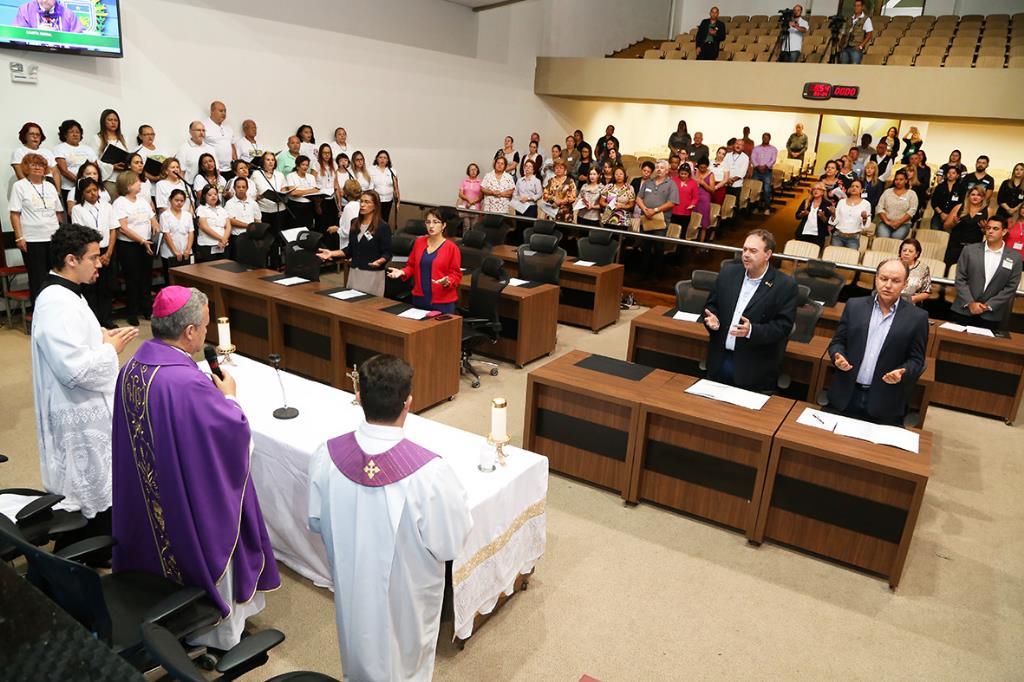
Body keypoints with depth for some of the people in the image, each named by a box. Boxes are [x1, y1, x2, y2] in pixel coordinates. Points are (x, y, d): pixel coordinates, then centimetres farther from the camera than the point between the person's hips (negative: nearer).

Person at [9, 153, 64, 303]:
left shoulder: (50, 186, 13)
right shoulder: (19, 186, 0)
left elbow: (59, 212, 17)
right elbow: (15, 214, -4)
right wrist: (19, 237, -12)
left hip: (54, 238, 4)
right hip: (32, 240, -4)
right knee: (37, 279, 1)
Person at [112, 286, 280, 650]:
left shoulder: (131, 368, -8)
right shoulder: (188, 383, -34)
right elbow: (237, 432, -23)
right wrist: (228, 396, -6)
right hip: (195, 505, -8)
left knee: (168, 550, 28)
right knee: (208, 552, 15)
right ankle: (220, 634, 36)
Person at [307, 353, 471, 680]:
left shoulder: (326, 455, -22)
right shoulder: (429, 472, -34)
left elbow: (316, 522, -5)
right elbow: (449, 544, -20)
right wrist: (457, 498, -4)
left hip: (352, 587, 4)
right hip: (405, 594, -3)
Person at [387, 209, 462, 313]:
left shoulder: (451, 248, -8)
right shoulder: (419, 242, 6)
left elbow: (455, 275, -5)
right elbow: (412, 266, 15)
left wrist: (447, 282, -25)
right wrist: (402, 272, -4)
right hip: (419, 299, 4)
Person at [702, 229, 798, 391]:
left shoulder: (785, 285, -9)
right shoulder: (728, 273, 5)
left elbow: (783, 326, -12)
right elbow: (711, 305, 13)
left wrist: (751, 330, -26)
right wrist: (712, 318, -10)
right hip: (720, 359, 4)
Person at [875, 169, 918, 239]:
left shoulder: (911, 194, 12)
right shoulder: (887, 192, 16)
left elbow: (912, 210, -1)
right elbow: (880, 208, 6)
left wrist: (898, 222, -14)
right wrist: (886, 221, -9)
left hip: (903, 224, -1)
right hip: (885, 223, 1)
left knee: (895, 238, -32)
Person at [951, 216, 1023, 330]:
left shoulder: (1015, 257, 3)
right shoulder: (969, 250, 2)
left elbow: (1011, 287, 0)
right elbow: (960, 279, -1)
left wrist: (988, 306, -9)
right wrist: (970, 303, -11)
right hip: (964, 311, 0)